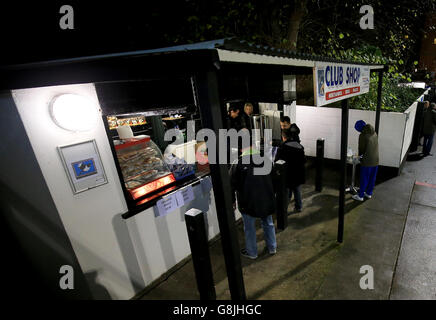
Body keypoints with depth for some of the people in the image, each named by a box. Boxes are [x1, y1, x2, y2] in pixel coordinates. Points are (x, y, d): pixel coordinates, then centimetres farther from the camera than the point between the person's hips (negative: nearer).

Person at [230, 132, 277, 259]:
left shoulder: (237, 163, -17)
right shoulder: (266, 159, -3)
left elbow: (232, 184, -11)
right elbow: (273, 179, 7)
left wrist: (232, 201, 2)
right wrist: (271, 195, 20)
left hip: (248, 202, -4)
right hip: (266, 199, 4)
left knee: (250, 228, 14)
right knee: (268, 224, 23)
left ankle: (251, 252, 32)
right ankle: (272, 248, 40)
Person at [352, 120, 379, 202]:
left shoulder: (362, 135, -17)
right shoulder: (374, 133, 4)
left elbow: (361, 148, -9)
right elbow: (374, 146, 11)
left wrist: (360, 155, 11)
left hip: (367, 161, -7)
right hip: (375, 160, 7)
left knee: (364, 179, 3)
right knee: (372, 178, 17)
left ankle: (360, 196, 13)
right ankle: (369, 193, 31)